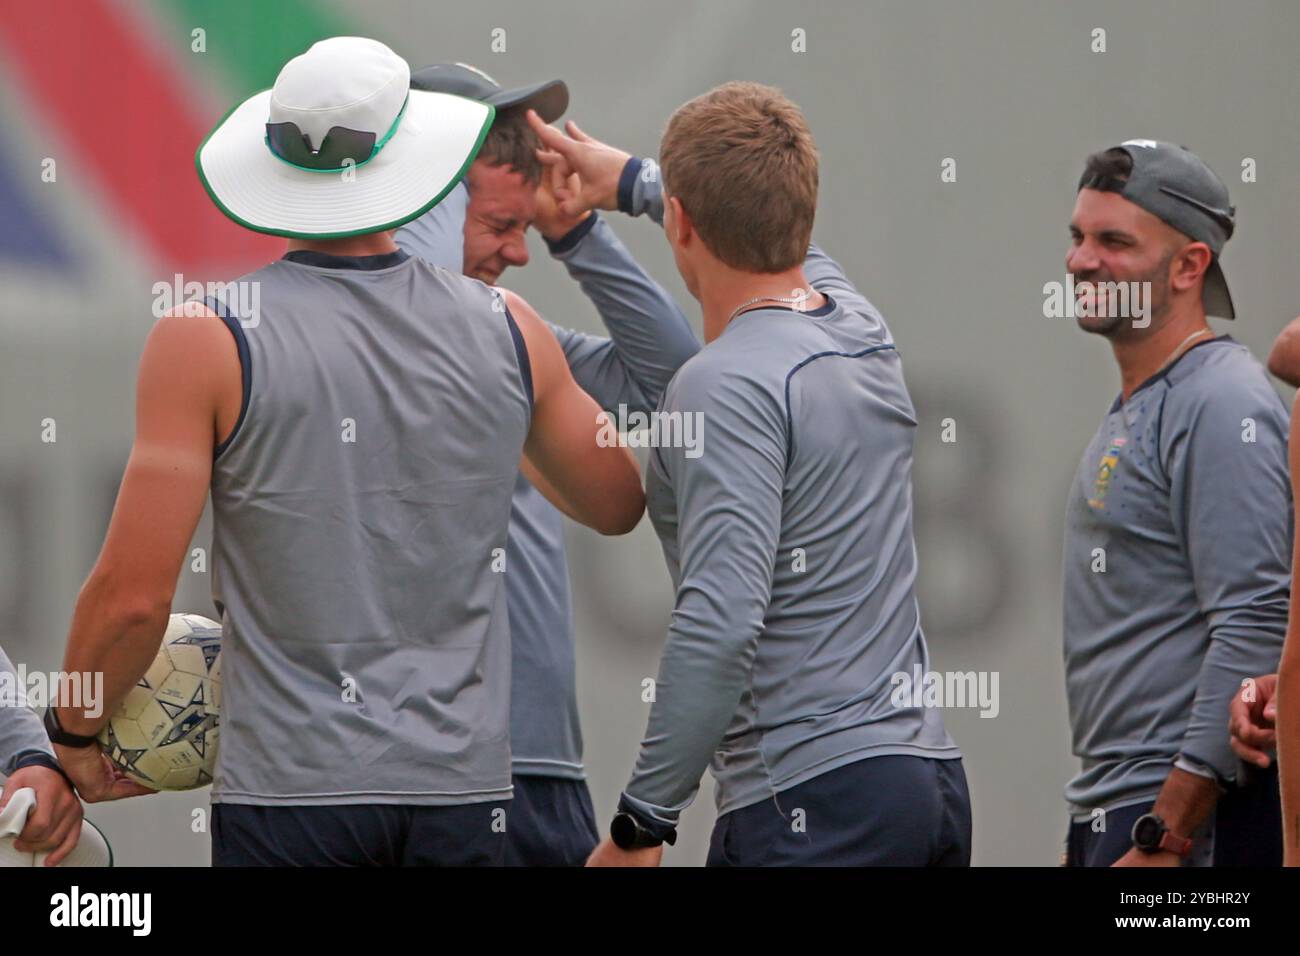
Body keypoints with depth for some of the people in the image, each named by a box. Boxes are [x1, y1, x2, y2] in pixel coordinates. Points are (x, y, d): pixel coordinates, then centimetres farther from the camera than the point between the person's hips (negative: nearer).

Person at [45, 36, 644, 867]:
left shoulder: (208, 343, -7)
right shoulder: (505, 330, 4)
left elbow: (134, 595, -10)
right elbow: (617, 504, 21)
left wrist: (75, 730, 8)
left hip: (291, 793, -3)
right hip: (461, 792, 3)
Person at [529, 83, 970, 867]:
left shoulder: (726, 388, -13)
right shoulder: (863, 332, 12)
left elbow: (722, 622, -22)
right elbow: (779, 231, 39)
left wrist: (641, 823, -18)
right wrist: (631, 179, 47)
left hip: (813, 801, -9)